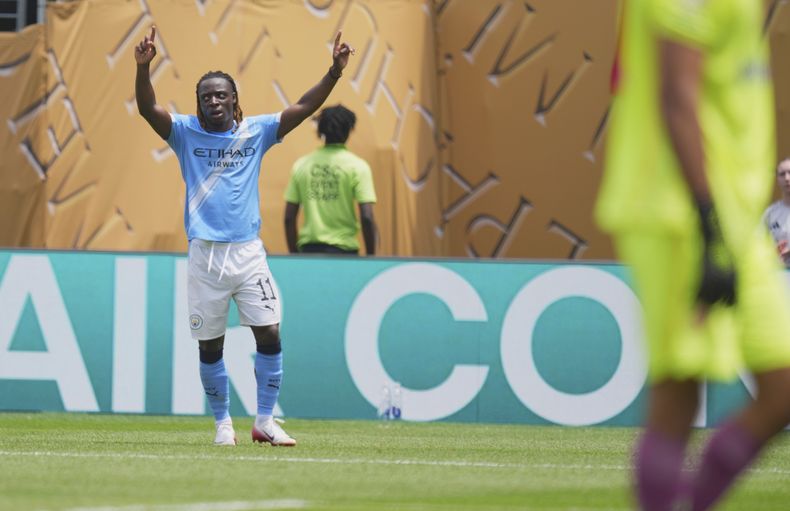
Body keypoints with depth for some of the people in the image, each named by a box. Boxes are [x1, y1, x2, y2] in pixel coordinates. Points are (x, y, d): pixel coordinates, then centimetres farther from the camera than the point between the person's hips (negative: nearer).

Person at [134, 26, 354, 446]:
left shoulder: (255, 132, 7)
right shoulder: (186, 133, 3)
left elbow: (302, 108, 2)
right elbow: (148, 108, -12)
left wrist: (333, 73, -11)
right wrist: (143, 68, -29)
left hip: (249, 253, 1)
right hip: (205, 255, -1)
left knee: (269, 335, -5)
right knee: (210, 346, 4)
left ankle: (265, 421, 5)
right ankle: (223, 423, 18)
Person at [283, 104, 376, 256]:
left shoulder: (301, 165, 6)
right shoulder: (357, 166, -4)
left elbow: (289, 218, 6)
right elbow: (366, 218, -9)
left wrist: (294, 255, 14)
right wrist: (370, 257, -1)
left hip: (309, 249, 3)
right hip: (343, 249, -3)